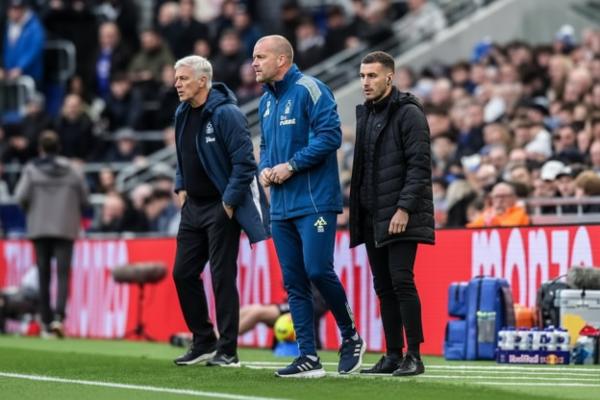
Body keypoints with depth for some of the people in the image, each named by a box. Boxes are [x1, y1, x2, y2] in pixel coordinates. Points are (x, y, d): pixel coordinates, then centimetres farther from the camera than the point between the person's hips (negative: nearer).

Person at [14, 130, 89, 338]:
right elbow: (84, 200, 4)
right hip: (66, 229, 0)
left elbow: (21, 198, -10)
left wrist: (30, 210, 11)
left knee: (43, 275, 8)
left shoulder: (32, 170, -3)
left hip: (39, 228, 0)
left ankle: (46, 321, 10)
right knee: (63, 272, -4)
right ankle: (59, 315, -24)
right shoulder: (73, 171, 3)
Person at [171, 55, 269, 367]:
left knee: (222, 277, -6)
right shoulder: (182, 114, 9)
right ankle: (203, 342, 20)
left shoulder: (225, 114, -17)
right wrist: (181, 187, 13)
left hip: (221, 207, -8)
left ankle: (227, 351, 0)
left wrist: (230, 201, -17)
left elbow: (244, 162, -19)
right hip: (193, 207, 8)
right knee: (183, 274, 8)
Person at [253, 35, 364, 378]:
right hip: (281, 206, 8)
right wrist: (265, 168, 5)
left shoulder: (309, 90, -9)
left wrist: (291, 165, -17)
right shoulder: (266, 101, 17)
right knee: (294, 282, 5)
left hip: (314, 201, -8)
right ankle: (309, 358, 7)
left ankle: (351, 338, 7)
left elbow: (330, 135, -18)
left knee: (318, 270, -14)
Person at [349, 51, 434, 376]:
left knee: (401, 281, -13)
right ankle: (393, 355, 11)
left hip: (401, 215, -8)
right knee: (384, 287, 7)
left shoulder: (408, 113, -8)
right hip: (372, 216, 8)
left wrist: (405, 208, -20)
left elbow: (419, 165, -14)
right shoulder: (365, 113, 16)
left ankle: (414, 356, -9)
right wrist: (357, 210, 14)